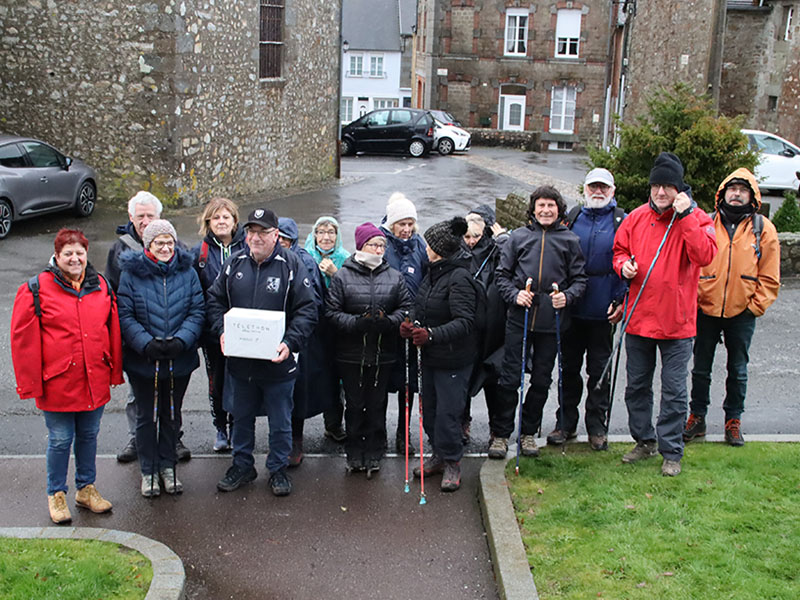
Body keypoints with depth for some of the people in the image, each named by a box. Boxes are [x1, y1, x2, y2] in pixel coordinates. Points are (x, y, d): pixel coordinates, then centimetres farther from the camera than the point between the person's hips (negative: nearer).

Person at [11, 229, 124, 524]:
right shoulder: (37, 289, -7)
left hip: (95, 381, 4)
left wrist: (114, 371, 10)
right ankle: (56, 494, 23)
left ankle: (86, 488, 31)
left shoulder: (101, 286, 6)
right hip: (57, 382, -4)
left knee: (89, 435, 15)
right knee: (60, 439, 5)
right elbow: (24, 339, -7)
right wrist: (31, 382, -9)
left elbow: (113, 330, 11)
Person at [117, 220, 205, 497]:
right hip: (143, 360, -2)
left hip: (180, 359, 2)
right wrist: (146, 344, -22)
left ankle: (168, 466, 32)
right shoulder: (132, 273, -6)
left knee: (172, 414, 15)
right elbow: (124, 316, -10)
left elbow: (197, 311, -3)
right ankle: (148, 471, 25)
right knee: (147, 416, 11)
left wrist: (181, 340, -18)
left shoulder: (187, 272, -1)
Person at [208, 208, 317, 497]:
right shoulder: (234, 264, 3)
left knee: (280, 421, 10)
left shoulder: (291, 265, -9)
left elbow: (307, 311, -9)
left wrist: (290, 343, -21)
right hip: (240, 360, 4)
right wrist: (222, 331, -7)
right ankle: (242, 465, 36)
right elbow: (215, 300, 11)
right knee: (241, 416, 19)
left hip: (278, 362, -3)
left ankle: (278, 469, 28)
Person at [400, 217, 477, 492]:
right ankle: (439, 455, 31)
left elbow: (465, 322, -25)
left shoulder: (459, 278, -18)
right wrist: (414, 326, -2)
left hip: (454, 359, -8)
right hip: (431, 356, 8)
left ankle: (452, 462, 15)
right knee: (429, 408, 14)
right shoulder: (433, 273, 9)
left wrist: (432, 334, -33)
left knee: (448, 412, -2)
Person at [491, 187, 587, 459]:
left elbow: (580, 279, 8)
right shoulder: (518, 237, 6)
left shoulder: (570, 240, 7)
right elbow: (502, 274, 7)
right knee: (509, 378, -1)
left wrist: (567, 296, -11)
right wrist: (514, 294, -9)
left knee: (541, 380, 9)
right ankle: (500, 433, 10)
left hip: (552, 321, 1)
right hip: (519, 318, -1)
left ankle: (528, 432, 25)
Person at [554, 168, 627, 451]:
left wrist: (621, 301, -10)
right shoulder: (572, 218, 8)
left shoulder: (621, 222, 1)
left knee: (600, 369, 6)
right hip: (571, 308, 2)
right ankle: (565, 423, 21)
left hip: (603, 310, -2)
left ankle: (597, 427, 17)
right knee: (569, 367, 9)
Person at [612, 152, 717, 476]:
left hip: (676, 320, -4)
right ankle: (644, 441, 32)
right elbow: (620, 249, 16)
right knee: (637, 386, 15)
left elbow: (705, 255, -23)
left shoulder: (695, 219, -7)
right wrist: (624, 265, -6)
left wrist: (684, 217, -25)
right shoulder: (637, 218, 4)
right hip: (639, 317, 4)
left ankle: (671, 452, 16)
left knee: (674, 391, 3)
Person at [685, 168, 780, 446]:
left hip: (742, 313, 0)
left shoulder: (763, 229, 1)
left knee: (738, 370, 10)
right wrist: (693, 298, -3)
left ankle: (733, 421, 23)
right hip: (706, 309, 0)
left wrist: (756, 306, -3)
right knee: (700, 368, 9)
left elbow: (769, 277, 3)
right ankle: (697, 417, 23)